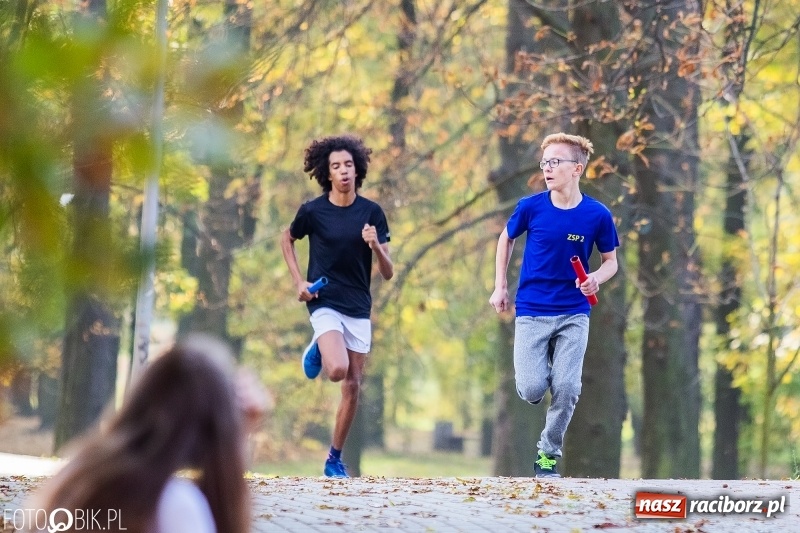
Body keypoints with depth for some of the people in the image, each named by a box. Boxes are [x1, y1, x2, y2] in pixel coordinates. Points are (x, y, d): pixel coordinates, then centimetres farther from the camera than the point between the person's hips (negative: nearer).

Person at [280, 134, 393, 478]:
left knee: (353, 385, 4)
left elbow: (388, 274, -1)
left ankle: (335, 459, 19)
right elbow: (287, 240, 15)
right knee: (337, 370, -25)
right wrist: (299, 281, 3)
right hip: (324, 303, -3)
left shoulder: (371, 213, -2)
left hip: (359, 308, 3)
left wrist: (376, 247, -22)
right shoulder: (313, 211, -6)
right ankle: (316, 350, 11)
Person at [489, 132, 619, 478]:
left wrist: (597, 278, -16)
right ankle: (541, 374, 27)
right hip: (531, 312, 0)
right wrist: (500, 287, 9)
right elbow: (506, 238, 13)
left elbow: (610, 260, 6)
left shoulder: (597, 215, -7)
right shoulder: (531, 207, -7)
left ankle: (548, 453, 12)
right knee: (531, 390, -12)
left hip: (574, 314, 0)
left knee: (567, 389, -10)